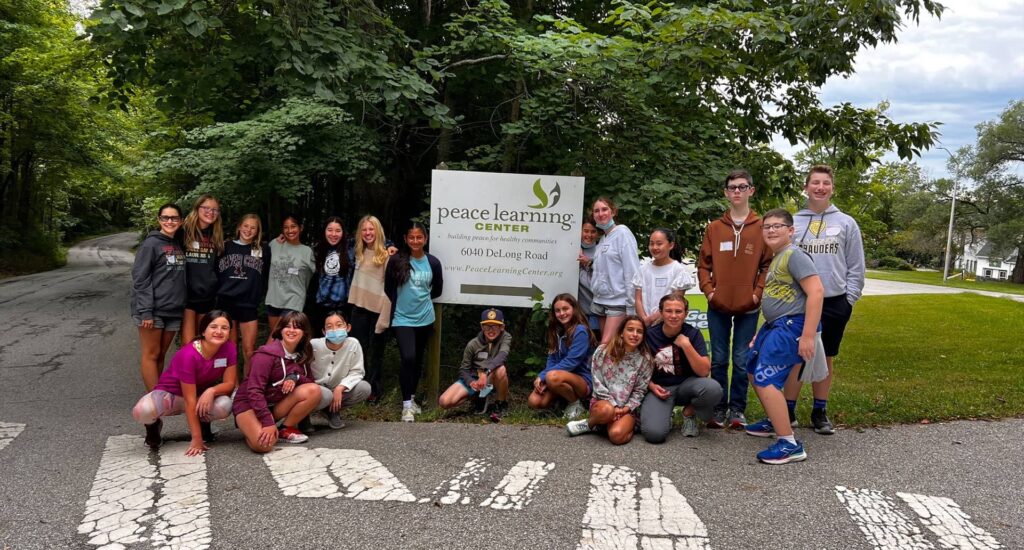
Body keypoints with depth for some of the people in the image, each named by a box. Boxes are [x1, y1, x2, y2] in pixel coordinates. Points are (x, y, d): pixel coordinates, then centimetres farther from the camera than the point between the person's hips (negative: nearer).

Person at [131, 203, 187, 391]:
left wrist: (180, 304, 11)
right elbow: (140, 279, -12)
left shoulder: (178, 245, 13)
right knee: (151, 355, -1)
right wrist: (146, 311, -18)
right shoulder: (151, 244, -7)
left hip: (173, 311, 6)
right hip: (153, 311, -6)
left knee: (161, 355, 12)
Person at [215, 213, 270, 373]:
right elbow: (216, 272, 9)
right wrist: (220, 291, 3)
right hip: (226, 303, 1)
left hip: (249, 304, -1)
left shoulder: (264, 249, 4)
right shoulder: (226, 246, 5)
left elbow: (267, 276, 7)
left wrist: (259, 295, 2)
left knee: (249, 350, -3)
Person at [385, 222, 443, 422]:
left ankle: (412, 398, 31)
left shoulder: (433, 262, -1)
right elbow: (389, 289, 4)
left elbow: (437, 289, 14)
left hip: (424, 319, 3)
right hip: (402, 319, -3)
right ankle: (407, 405, -6)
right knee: (408, 358, -16)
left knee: (418, 360, 13)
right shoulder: (397, 261, -7)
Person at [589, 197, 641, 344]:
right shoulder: (602, 239, 16)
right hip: (601, 300, 8)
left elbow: (632, 270, -13)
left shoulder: (622, 233, -7)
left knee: (606, 344, -16)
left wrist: (632, 304, -17)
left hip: (618, 301, -8)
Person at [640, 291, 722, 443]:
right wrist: (651, 386, -14)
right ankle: (666, 414, 11)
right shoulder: (650, 335, -9)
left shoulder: (693, 334, -8)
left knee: (713, 389, -33)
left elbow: (704, 371, -16)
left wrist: (686, 345, -25)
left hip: (686, 385, 1)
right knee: (654, 433, -28)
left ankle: (689, 413, 1)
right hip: (659, 388, -1)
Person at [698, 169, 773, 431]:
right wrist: (709, 290, -5)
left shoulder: (762, 227, 0)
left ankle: (737, 409, 16)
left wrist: (758, 293, -8)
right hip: (718, 306, 2)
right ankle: (719, 408, 16)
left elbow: (769, 264, 0)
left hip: (748, 307, -1)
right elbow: (703, 264, 6)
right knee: (719, 360, 7)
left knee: (742, 361, 5)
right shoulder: (714, 228, 5)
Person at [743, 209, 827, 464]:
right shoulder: (776, 259, 16)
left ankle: (790, 445, -13)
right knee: (754, 372, 21)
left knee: (766, 380, -17)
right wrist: (761, 333, 25)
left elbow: (816, 291, -22)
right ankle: (774, 422, 39)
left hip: (791, 326, -10)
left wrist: (808, 335, -26)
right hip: (774, 325, 10)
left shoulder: (794, 255, -13)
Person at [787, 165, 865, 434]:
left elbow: (856, 267, 5)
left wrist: (850, 298, -2)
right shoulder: (793, 223, 3)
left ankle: (820, 412, 20)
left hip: (834, 303, 1)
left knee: (826, 360, 10)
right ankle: (788, 410, 13)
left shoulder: (846, 223, 4)